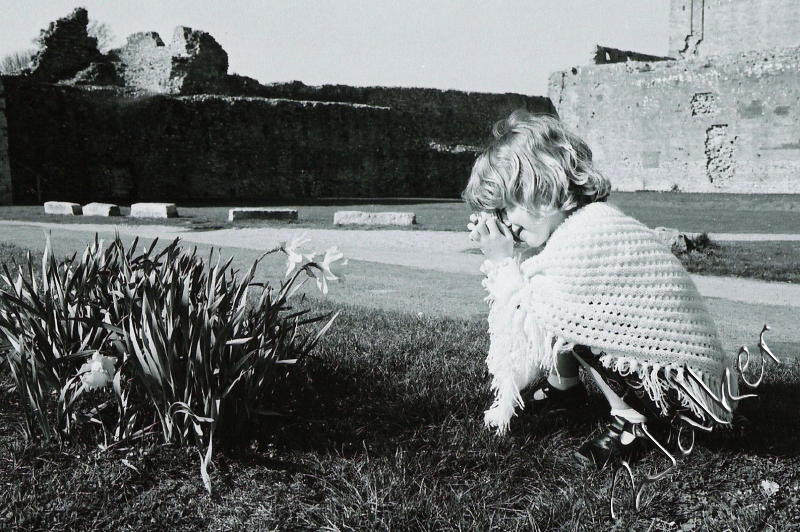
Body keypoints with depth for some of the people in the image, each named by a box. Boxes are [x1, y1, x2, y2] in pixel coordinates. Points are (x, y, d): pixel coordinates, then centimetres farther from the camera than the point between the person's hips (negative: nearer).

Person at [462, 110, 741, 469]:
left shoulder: (577, 243, -24)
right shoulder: (595, 218, 4)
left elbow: (523, 359, -16)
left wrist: (502, 262, -12)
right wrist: (502, 258, 1)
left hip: (687, 395, -9)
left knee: (555, 310, -19)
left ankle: (630, 422, -6)